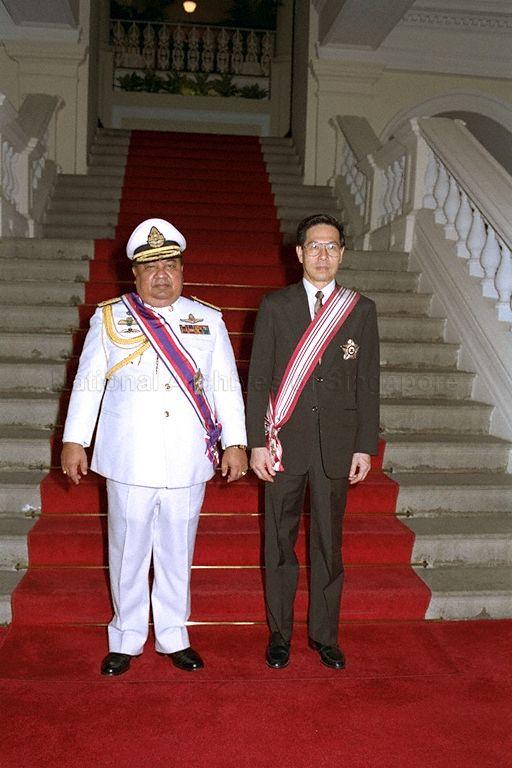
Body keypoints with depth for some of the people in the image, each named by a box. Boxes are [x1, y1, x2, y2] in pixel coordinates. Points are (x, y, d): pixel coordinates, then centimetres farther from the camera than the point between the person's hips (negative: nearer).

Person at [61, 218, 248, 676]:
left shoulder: (208, 321, 7)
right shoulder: (109, 319, 5)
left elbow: (227, 386, 7)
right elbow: (87, 383, 7)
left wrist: (235, 443, 2)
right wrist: (74, 441, 3)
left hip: (188, 463, 1)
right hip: (129, 461, -1)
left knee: (177, 553, 11)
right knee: (127, 552, 10)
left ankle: (173, 637, 29)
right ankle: (126, 639, 29)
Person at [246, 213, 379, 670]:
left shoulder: (361, 310, 4)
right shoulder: (275, 306, 2)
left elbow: (368, 384, 4)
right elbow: (258, 380, 0)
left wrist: (365, 446, 0)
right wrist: (257, 442, -5)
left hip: (336, 445, 1)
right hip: (285, 442, 0)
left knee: (329, 543, 10)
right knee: (280, 541, 9)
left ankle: (325, 635, 27)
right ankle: (279, 633, 26)